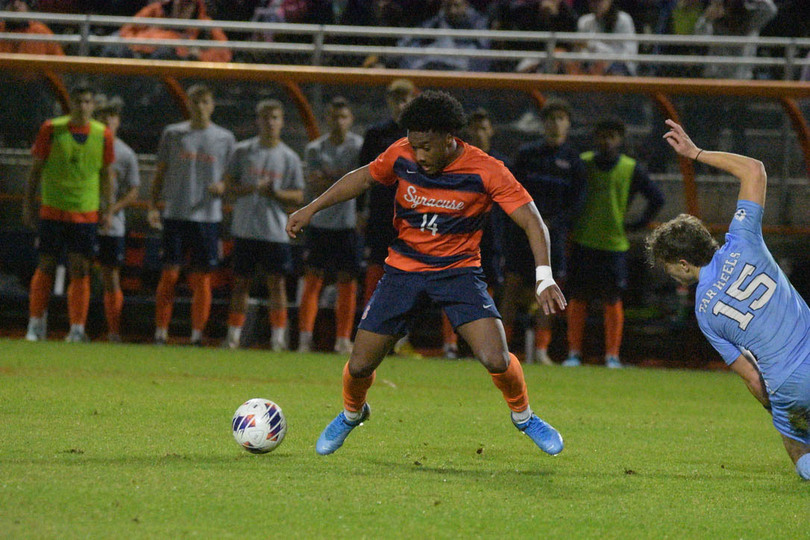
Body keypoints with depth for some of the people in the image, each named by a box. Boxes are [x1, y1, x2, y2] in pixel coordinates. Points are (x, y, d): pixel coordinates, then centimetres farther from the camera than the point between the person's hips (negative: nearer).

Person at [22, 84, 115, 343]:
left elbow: (106, 174, 12)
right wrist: (28, 205, 1)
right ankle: (36, 324, 11)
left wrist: (107, 209, 8)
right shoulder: (52, 129, -2)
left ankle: (77, 329, 1)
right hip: (52, 210, -1)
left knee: (80, 270, -2)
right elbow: (36, 169, 3)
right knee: (46, 267, 1)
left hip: (86, 212, 1)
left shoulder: (103, 134, 3)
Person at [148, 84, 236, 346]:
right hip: (175, 214, 0)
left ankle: (197, 333, 4)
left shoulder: (224, 138, 8)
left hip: (208, 216, 0)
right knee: (169, 274, -3)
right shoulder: (173, 134, 8)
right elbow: (160, 172, 11)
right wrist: (152, 206, 1)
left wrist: (223, 187, -10)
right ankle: (160, 332, 2)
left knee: (202, 278, -1)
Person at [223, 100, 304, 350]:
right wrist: (253, 188, -13)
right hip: (245, 228, 1)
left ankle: (278, 335, 1)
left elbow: (298, 196, 5)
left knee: (277, 282, -3)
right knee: (241, 282, 4)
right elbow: (229, 184, 5)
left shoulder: (289, 157, 4)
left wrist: (275, 193, -14)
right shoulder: (243, 151, 5)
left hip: (276, 230, -1)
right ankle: (234, 333, 11)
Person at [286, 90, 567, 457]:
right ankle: (351, 414, 35)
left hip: (458, 270, -2)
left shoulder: (486, 172, -18)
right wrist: (312, 209, 6)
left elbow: (532, 222, -18)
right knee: (360, 366, -1)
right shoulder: (402, 156, -9)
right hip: (403, 268, 2)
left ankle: (523, 416, 10)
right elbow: (363, 178, 11)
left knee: (496, 360, -22)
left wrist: (544, 277, -32)